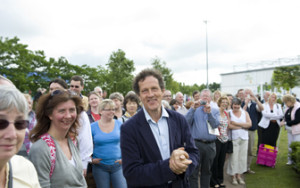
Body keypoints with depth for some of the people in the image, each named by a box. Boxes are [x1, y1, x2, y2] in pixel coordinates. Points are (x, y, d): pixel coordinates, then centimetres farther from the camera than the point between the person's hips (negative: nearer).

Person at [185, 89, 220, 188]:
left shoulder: (215, 111, 10)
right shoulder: (195, 109, 7)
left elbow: (216, 125, -7)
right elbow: (186, 122, -9)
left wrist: (209, 112, -17)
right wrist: (193, 108, -16)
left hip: (210, 145, 2)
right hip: (196, 143, -2)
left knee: (206, 171, 15)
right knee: (193, 172, -2)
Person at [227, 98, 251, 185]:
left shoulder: (244, 112, 10)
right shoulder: (229, 113, -1)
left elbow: (249, 124, -3)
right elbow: (229, 126, -15)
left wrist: (236, 123, -11)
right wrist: (243, 126, -7)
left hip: (244, 138, 4)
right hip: (234, 138, -3)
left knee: (242, 157, 6)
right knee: (234, 157, -3)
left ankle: (239, 175, 19)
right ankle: (233, 176, 10)